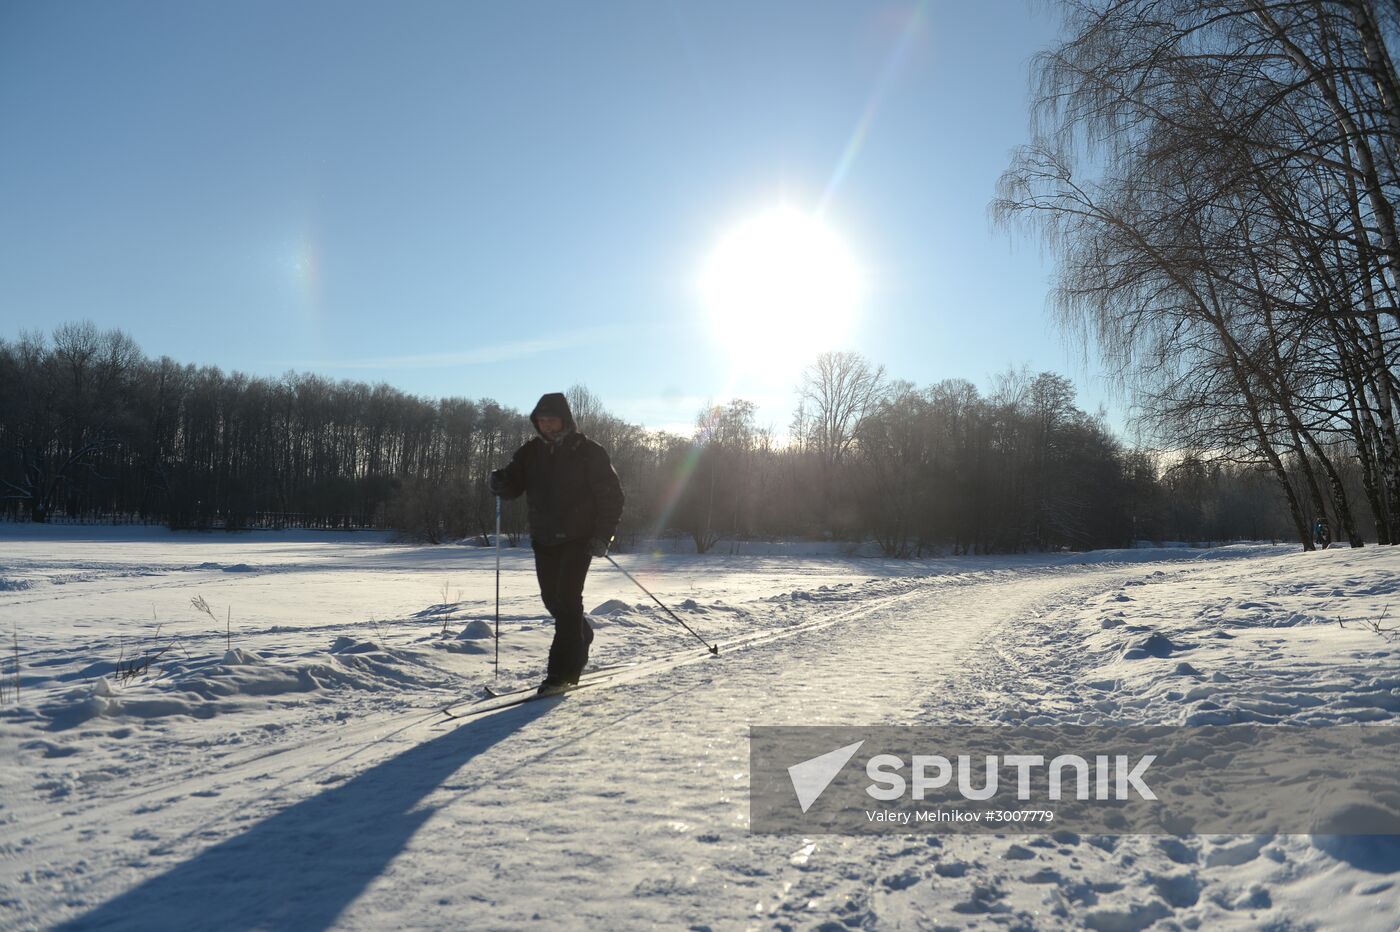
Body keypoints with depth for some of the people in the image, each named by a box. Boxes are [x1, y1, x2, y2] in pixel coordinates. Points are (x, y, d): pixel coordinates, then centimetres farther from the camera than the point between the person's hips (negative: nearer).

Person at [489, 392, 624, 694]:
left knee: (567, 599, -12)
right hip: (544, 539, 5)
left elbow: (611, 494, -6)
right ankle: (582, 640, 40)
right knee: (552, 599, 11)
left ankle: (562, 671, -8)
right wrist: (500, 482, -19)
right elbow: (513, 486, 6)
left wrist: (603, 535, -16)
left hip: (579, 538, -5)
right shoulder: (531, 452, 7)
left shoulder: (588, 452, -7)